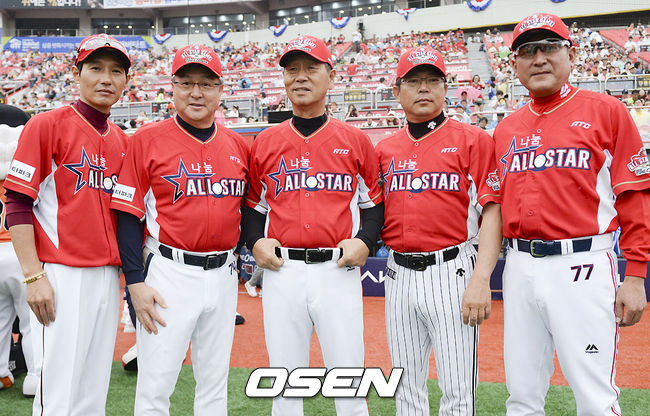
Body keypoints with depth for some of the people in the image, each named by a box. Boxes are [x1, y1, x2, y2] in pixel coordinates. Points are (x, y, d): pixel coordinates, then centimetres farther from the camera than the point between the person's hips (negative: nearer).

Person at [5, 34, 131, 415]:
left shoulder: (122, 140, 14)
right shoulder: (46, 125, -4)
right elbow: (18, 205, -8)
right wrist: (34, 276, -15)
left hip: (109, 276, 6)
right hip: (62, 275, -6)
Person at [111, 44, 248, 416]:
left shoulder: (238, 145, 8)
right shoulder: (147, 140, -4)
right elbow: (129, 215, -5)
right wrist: (136, 281, -11)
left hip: (223, 274, 4)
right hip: (170, 273, -4)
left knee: (216, 382, 15)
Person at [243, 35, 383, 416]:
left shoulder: (355, 140, 5)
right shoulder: (265, 143, 9)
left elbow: (375, 201, 9)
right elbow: (252, 204, 16)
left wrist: (364, 241, -7)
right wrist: (256, 241, -1)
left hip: (339, 271, -1)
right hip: (282, 272, 2)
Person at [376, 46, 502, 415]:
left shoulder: (473, 140, -2)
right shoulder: (385, 150, 13)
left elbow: (492, 212, -9)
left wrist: (481, 280, -18)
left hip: (451, 273, -4)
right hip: (400, 274, 5)